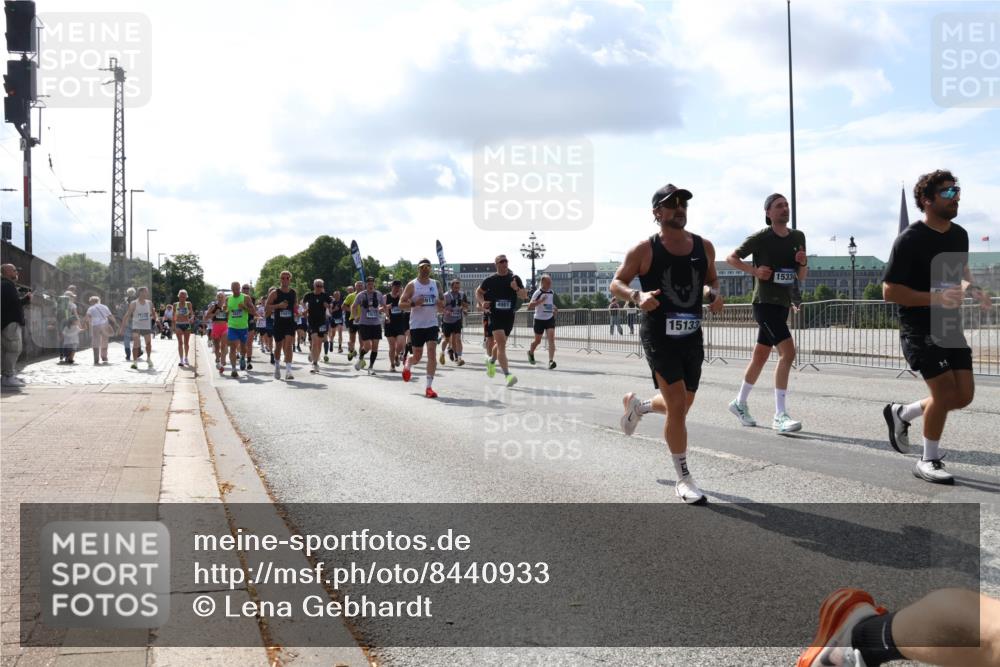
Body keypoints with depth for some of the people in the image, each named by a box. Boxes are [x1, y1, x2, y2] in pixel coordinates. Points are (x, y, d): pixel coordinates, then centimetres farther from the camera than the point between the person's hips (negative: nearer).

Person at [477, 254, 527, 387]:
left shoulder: (515, 279, 4)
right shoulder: (490, 280, 0)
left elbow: (524, 296, -1)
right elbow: (478, 292, 14)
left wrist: (516, 288, -21)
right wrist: (482, 302, -5)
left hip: (509, 316, 3)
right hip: (495, 315, -3)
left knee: (500, 343, 19)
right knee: (501, 343, -16)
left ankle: (491, 360, 50)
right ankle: (507, 374, -22)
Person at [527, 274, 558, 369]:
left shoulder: (552, 293, 6)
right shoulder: (538, 293, -13)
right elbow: (529, 306, -22)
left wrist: (554, 308, 10)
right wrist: (540, 301, -34)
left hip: (550, 319, 4)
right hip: (539, 319, -3)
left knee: (551, 338, -15)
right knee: (538, 341, 11)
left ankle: (551, 361, -21)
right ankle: (530, 352, 43)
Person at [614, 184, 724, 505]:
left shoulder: (704, 247, 5)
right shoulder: (645, 250, -8)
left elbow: (712, 279, 19)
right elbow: (616, 283, -2)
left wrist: (714, 293, -4)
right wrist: (637, 295, -22)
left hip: (692, 336, 6)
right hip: (659, 336, -5)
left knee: (680, 406, 16)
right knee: (677, 407, -11)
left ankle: (636, 405, 48)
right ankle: (684, 479, 3)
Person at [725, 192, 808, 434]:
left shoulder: (798, 237, 10)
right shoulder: (760, 238, -8)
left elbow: (801, 277, 14)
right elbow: (731, 258, -2)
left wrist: (803, 263, -8)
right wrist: (755, 270, -15)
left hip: (783, 304, 7)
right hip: (765, 303, -7)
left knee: (760, 356, 15)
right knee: (788, 352, -20)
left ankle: (740, 403, 31)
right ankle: (780, 416, -18)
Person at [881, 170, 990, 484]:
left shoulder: (960, 235, 6)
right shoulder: (910, 240, -16)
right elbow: (889, 291, -17)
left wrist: (971, 288, 2)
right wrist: (936, 297, -27)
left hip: (951, 328, 7)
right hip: (920, 330, -7)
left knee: (964, 396, 4)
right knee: (945, 392, -10)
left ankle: (901, 414, 27)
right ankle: (928, 462, 10)